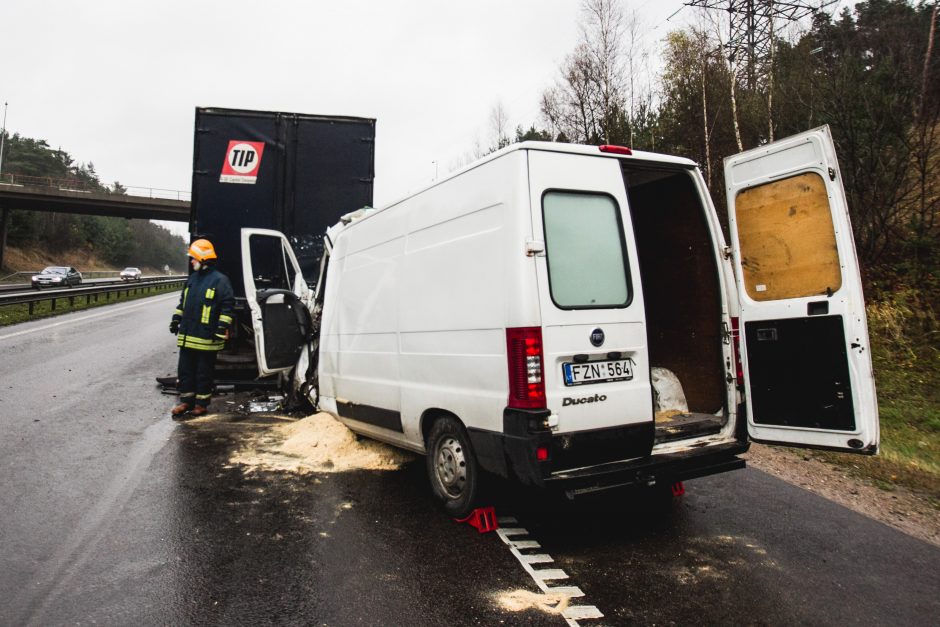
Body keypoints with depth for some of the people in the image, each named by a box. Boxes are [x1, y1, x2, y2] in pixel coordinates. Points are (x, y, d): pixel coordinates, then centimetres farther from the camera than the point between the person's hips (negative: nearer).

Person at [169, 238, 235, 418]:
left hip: (206, 337, -7)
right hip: (187, 335, 7)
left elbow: (227, 306, -12)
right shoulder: (192, 278, 15)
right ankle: (186, 401, 23)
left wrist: (222, 328, -17)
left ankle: (201, 404, 13)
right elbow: (183, 301, 25)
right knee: (185, 370, 12)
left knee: (204, 372, 3)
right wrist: (176, 319, 20)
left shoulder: (219, 280, -9)